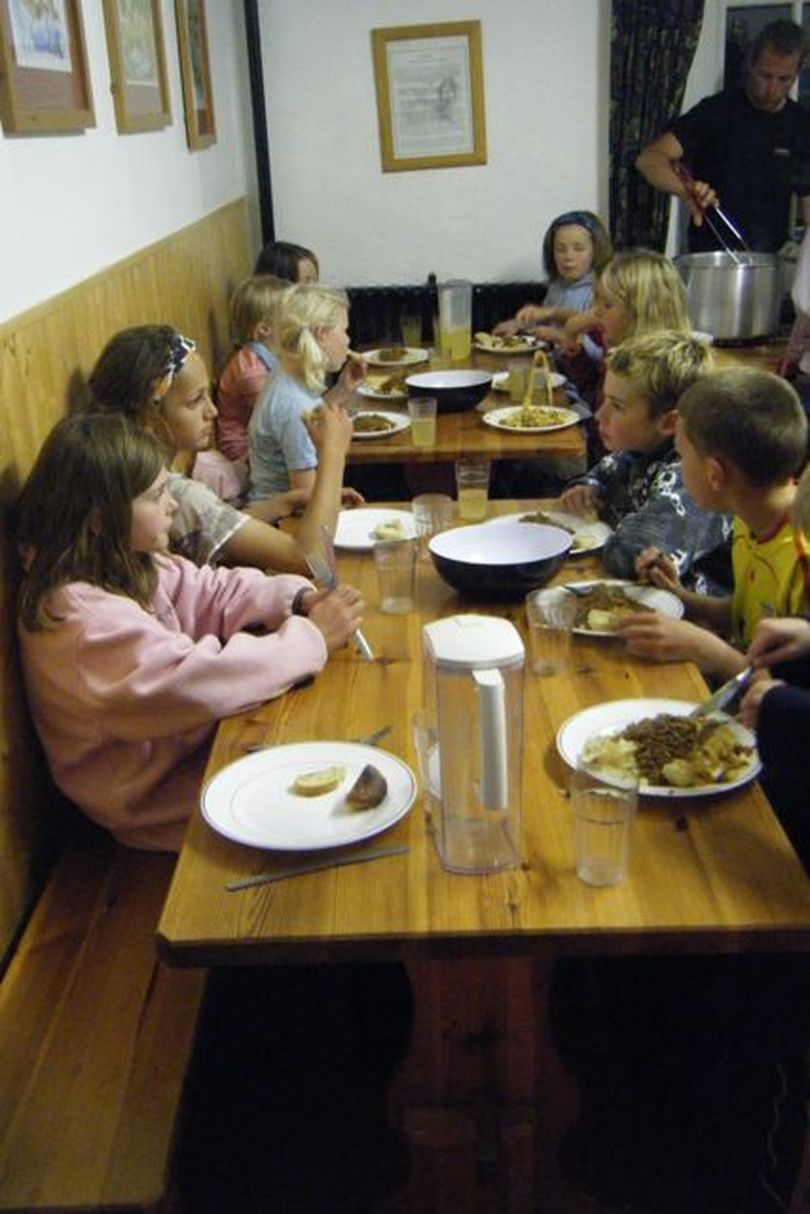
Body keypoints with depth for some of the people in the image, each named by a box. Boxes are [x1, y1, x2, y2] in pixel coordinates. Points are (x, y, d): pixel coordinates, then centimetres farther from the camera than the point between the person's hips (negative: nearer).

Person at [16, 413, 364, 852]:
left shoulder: (123, 563, -2)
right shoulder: (83, 617, -31)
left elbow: (209, 591, 3)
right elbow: (200, 682, -35)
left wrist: (298, 598, -14)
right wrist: (312, 637, -26)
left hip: (181, 730, 8)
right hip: (153, 798, -8)